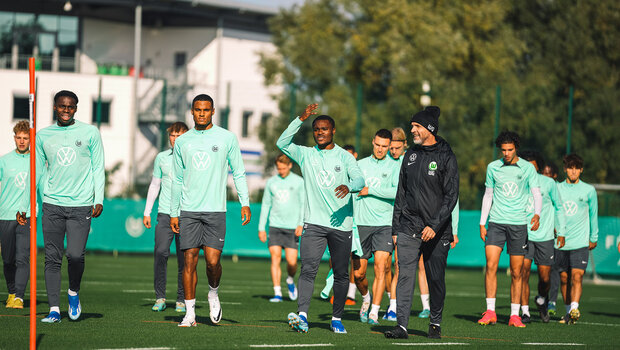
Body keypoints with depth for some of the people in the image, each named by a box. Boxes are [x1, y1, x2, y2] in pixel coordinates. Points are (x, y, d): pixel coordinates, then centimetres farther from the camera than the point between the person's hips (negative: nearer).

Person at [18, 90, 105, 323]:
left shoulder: (90, 133, 5)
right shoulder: (43, 136, 10)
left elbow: (98, 168, 7)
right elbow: (37, 172, 14)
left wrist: (99, 199, -4)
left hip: (81, 205, -2)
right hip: (52, 205, 2)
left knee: (75, 255, -13)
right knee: (52, 258, -2)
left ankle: (73, 293, 15)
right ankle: (54, 309, 2)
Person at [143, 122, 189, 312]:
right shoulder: (161, 158, 11)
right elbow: (154, 185, 18)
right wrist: (147, 212, 14)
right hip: (165, 213, 1)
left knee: (184, 259, -2)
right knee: (160, 253, -12)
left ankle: (182, 300, 8)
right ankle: (160, 298, -4)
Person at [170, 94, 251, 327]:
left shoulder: (227, 138, 4)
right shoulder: (182, 142, 10)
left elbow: (238, 173, 6)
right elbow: (177, 180, 14)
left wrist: (245, 203, -4)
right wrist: (174, 213, 11)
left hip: (215, 210, -2)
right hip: (188, 211, 2)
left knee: (212, 261, -9)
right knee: (190, 260, -2)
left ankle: (213, 294, 21)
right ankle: (190, 312, 3)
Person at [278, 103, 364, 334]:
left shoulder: (344, 157, 6)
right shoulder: (306, 155, 9)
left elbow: (359, 179, -7)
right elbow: (282, 143, -4)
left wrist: (348, 186, -30)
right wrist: (301, 119, -11)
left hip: (341, 224, 1)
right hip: (314, 222, 0)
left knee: (341, 274, 6)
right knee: (308, 269, -16)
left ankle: (337, 318, 19)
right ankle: (302, 316, -26)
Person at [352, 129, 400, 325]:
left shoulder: (394, 167, 2)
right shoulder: (360, 165, 10)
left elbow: (398, 191, -13)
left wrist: (370, 190, -12)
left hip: (384, 224, -2)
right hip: (360, 223, 2)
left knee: (380, 268, -14)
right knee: (358, 274, 4)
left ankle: (374, 313, -11)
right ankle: (366, 297, 35)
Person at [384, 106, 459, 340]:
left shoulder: (446, 157, -4)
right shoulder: (411, 155, 11)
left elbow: (451, 196, -9)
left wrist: (434, 225, -19)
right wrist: (395, 228, 12)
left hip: (436, 232, -4)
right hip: (408, 229, 4)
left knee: (436, 280, 4)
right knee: (405, 276, -7)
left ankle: (435, 324, 20)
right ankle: (401, 325, -9)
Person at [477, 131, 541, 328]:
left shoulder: (528, 168, 2)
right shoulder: (492, 167, 7)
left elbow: (537, 194, 0)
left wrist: (537, 215, -19)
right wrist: (482, 223, 10)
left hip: (518, 223, -1)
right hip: (496, 223, 1)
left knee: (516, 273, 1)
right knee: (491, 266, -13)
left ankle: (515, 315, 8)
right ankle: (490, 312, -9)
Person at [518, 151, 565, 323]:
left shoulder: (548, 183, -3)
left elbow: (558, 207, 9)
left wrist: (561, 232, 7)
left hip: (545, 236, 0)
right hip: (524, 236, 0)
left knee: (544, 278, 2)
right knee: (523, 272, -14)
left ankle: (541, 300, 34)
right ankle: (525, 312, -7)